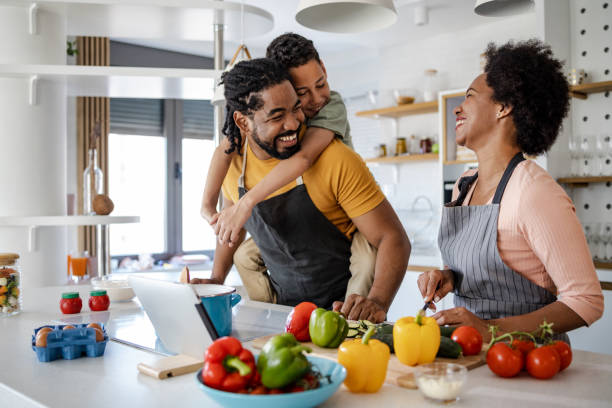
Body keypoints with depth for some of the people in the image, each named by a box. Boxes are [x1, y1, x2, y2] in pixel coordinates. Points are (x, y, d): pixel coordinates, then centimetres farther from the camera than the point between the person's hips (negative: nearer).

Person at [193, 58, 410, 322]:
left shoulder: (337, 161, -18)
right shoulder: (231, 160, -3)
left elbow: (393, 238, -16)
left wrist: (377, 303, -31)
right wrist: (216, 280, 9)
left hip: (344, 309, -4)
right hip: (283, 308, 5)